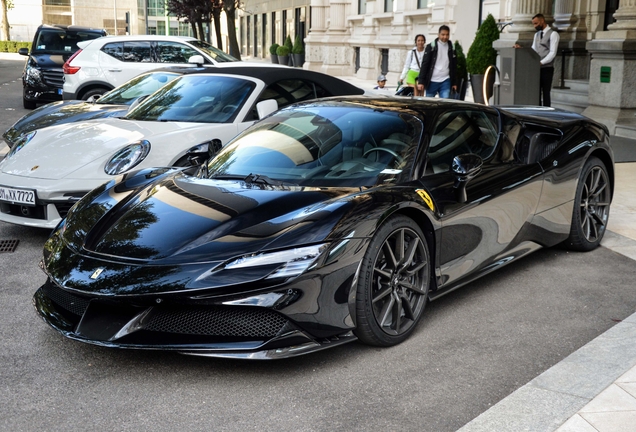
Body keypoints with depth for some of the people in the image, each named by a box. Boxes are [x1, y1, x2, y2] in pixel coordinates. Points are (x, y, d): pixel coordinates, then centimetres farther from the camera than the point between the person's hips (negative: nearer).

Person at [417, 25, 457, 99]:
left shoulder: (451, 48, 8)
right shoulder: (431, 47, 0)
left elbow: (454, 66, 13)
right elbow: (424, 64, -3)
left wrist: (454, 83, 9)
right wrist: (421, 81, -10)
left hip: (445, 82, 2)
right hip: (432, 81, -2)